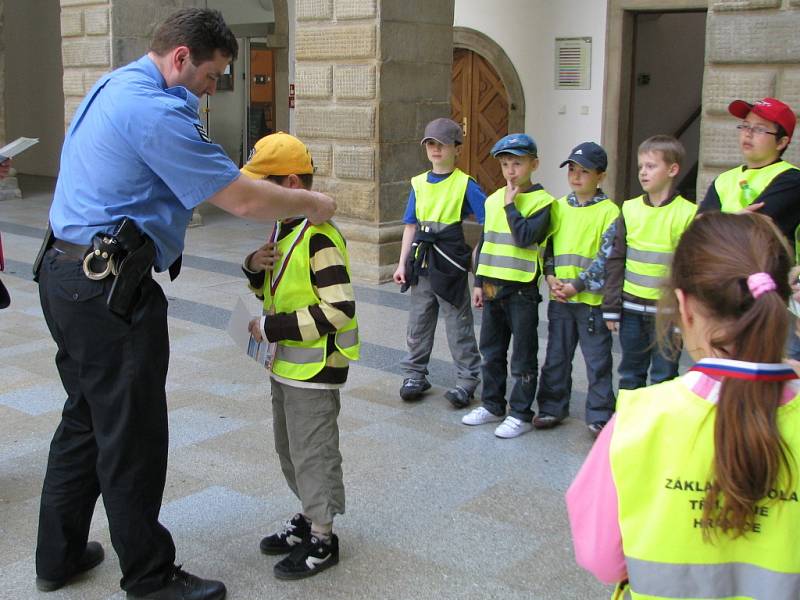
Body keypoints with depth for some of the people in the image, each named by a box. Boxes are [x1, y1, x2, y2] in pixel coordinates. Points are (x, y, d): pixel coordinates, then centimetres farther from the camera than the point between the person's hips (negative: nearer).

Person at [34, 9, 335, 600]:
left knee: (85, 420, 20)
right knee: (132, 437, 1)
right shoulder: (154, 110, -19)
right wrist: (312, 203, -4)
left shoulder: (112, 87, 14)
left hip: (67, 275, 11)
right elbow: (243, 200, -19)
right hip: (110, 290, -11)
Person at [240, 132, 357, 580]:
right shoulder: (283, 228, 8)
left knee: (313, 451, 3)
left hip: (315, 367, -10)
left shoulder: (318, 236, -22)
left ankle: (322, 539, 18)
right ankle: (310, 517, 37)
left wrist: (273, 328, -23)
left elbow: (339, 309, -26)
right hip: (286, 363, 10)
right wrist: (255, 267, -2)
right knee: (289, 447, 20)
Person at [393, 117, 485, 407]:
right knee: (418, 321, 13)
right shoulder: (419, 183, 7)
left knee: (459, 323, 4)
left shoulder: (465, 184, -7)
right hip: (421, 260, 5)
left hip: (451, 261, -5)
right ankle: (415, 375, 25)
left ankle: (467, 380, 13)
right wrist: (402, 263, 7)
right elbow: (411, 226, 10)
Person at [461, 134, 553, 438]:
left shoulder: (541, 201, -9)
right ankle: (492, 405, 29)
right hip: (492, 286, 6)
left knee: (523, 356, 4)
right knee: (491, 351, 16)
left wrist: (511, 205, -15)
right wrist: (479, 283, 13)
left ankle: (521, 414, 13)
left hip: (522, 290, -6)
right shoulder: (493, 200, 9)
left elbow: (526, 237, -24)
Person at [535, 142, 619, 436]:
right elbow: (547, 245, 10)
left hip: (592, 298, -5)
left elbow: (606, 257, -12)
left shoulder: (609, 211, -7)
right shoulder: (559, 207, 8)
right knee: (556, 357, 14)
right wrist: (551, 277, -6)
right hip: (559, 298, 5)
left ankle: (599, 415, 14)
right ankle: (552, 407, 27)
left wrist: (578, 285, -15)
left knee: (598, 360, 4)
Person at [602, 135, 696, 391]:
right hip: (631, 308, 4)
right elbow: (615, 260, 6)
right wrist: (611, 307, 3)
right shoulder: (630, 209, 3)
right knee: (630, 373, 15)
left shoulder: (687, 213, -8)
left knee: (664, 376, 6)